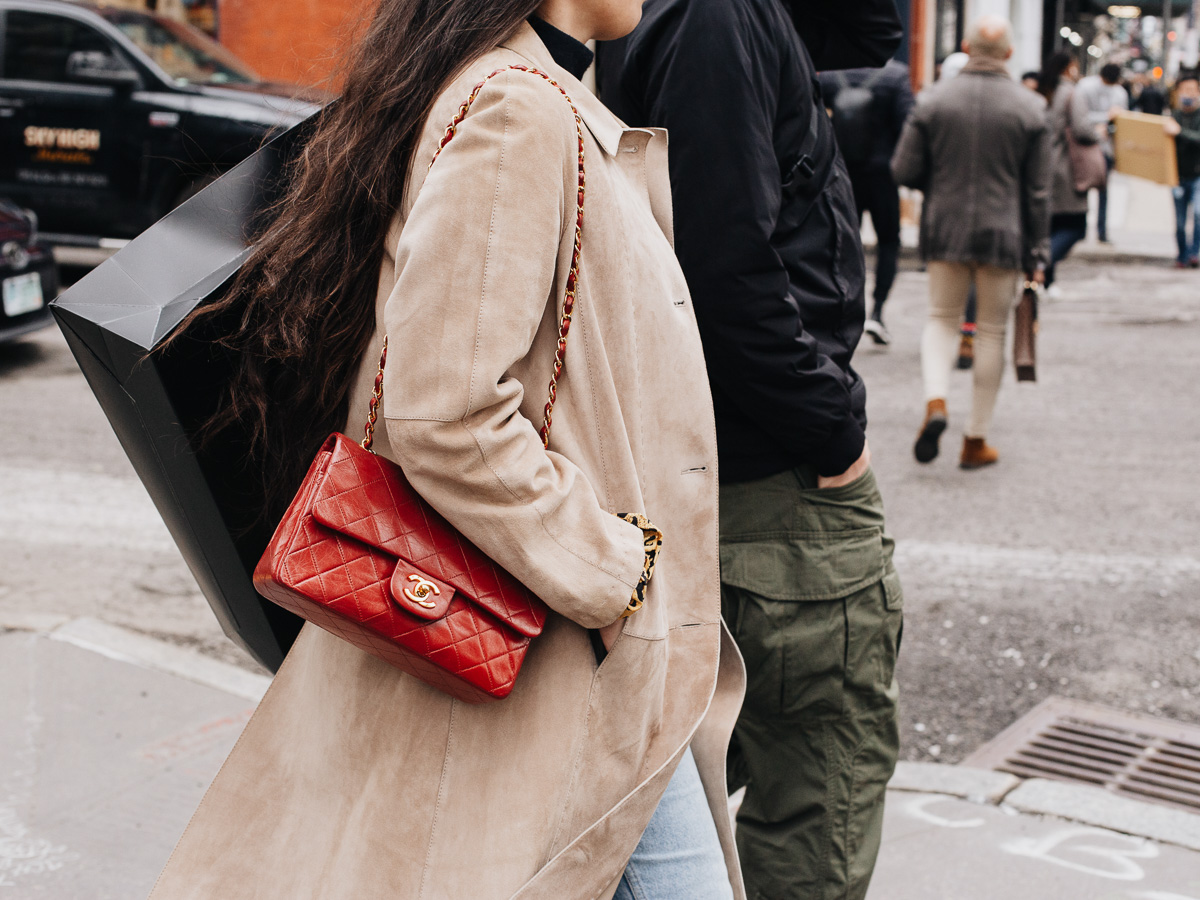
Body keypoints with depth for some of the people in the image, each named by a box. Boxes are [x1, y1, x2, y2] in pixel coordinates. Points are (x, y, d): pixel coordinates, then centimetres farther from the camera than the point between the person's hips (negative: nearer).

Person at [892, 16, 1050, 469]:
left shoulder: (934, 101, -4)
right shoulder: (1030, 108, -4)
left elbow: (904, 171, -2)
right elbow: (1037, 190, -1)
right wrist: (1035, 251, 6)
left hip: (945, 229, 1)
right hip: (1003, 236, -1)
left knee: (942, 319, 15)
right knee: (992, 332, 9)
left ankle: (935, 402, -11)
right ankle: (976, 439, 13)